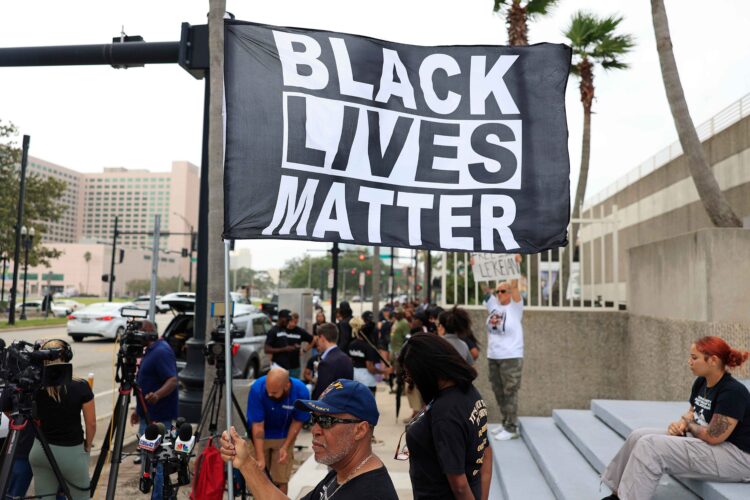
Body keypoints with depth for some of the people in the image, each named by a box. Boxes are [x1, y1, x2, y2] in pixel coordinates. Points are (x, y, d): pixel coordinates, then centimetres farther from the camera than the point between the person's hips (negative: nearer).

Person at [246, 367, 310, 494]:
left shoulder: (301, 392, -28)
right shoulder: (257, 388, -31)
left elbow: (297, 421, -11)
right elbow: (257, 425, -27)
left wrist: (285, 447, -16)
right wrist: (260, 458, -29)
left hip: (284, 437, 1)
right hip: (259, 437, 0)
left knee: (281, 480, 1)